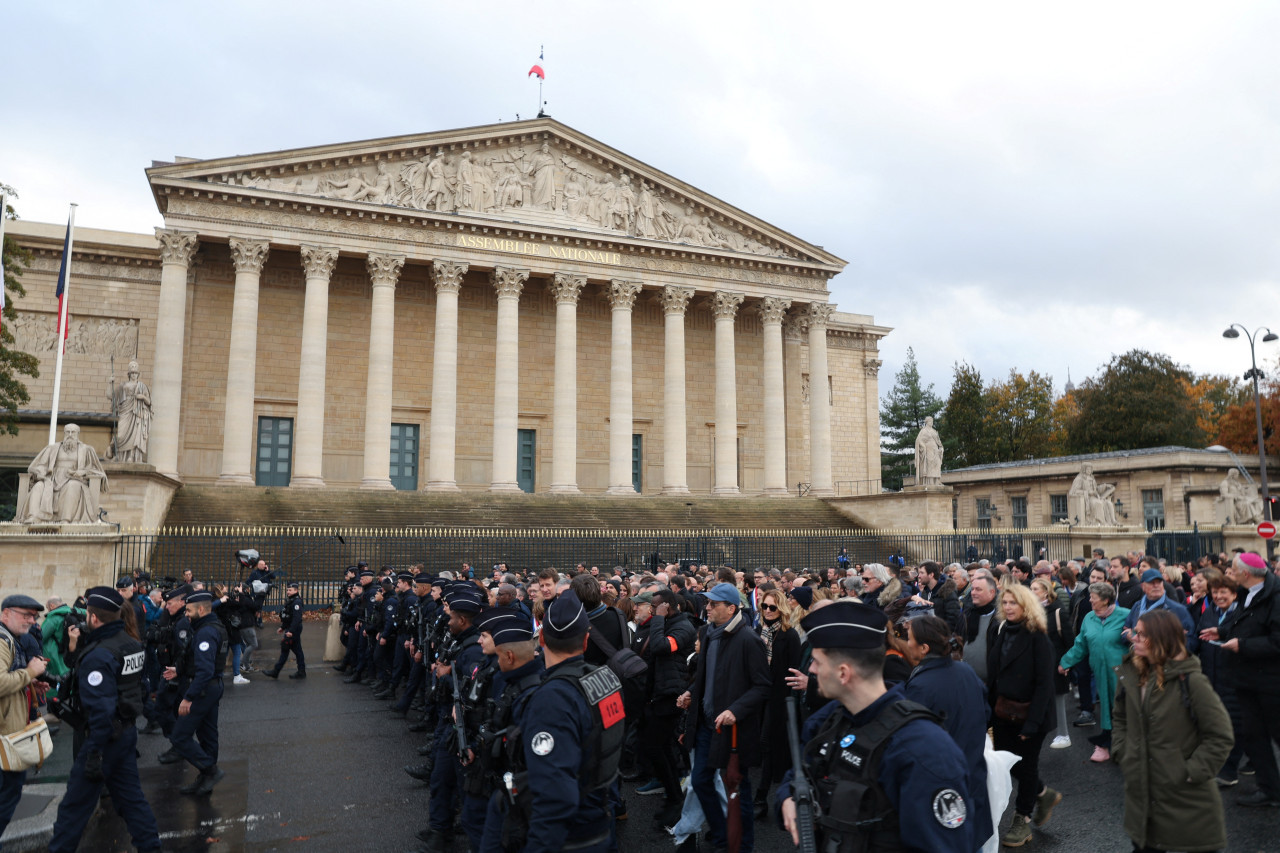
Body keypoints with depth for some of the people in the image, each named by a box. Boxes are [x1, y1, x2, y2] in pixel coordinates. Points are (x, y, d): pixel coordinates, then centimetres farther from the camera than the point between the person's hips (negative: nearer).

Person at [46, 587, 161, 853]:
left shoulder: (98, 655, -22)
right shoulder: (131, 644, 4)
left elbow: (100, 709, -25)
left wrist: (94, 753, -21)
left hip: (105, 735, -8)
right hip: (127, 731, 9)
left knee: (75, 804, 7)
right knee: (130, 796, 16)